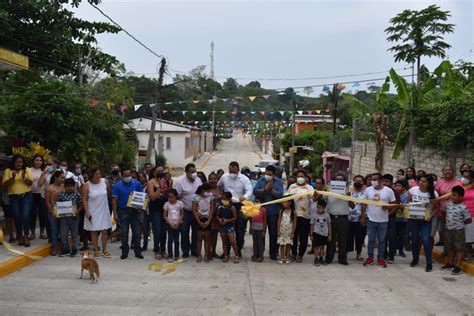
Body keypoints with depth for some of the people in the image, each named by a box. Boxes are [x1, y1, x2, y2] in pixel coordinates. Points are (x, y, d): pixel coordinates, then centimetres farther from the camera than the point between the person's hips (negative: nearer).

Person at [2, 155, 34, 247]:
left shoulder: (27, 170, 4)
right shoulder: (7, 171, 3)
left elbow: (30, 182, -4)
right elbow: (4, 185, -4)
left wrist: (24, 178, -23)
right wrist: (12, 178, -19)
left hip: (26, 196, -1)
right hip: (13, 197, 1)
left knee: (25, 216, -11)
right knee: (17, 217, 2)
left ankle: (26, 236, -1)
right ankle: (20, 236, 19)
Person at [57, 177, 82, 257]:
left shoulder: (77, 194, -5)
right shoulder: (61, 194, 1)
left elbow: (81, 205, 0)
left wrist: (77, 211, -15)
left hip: (73, 217, -2)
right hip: (63, 217, 2)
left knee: (74, 234, 9)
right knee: (63, 234, 5)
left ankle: (74, 249, 22)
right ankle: (65, 249, 22)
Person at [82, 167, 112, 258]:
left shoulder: (104, 182, -4)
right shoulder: (86, 186, -10)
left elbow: (109, 192, 13)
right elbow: (84, 200, -9)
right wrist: (87, 212, -13)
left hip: (104, 210, 2)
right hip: (92, 212, -2)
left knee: (104, 231, 4)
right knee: (94, 231, 6)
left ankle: (104, 250, 15)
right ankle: (96, 250, 16)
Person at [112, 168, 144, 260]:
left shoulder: (137, 184, 0)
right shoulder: (118, 185, -1)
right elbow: (114, 200, -1)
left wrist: (140, 207, -12)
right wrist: (115, 214, -6)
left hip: (135, 211, 0)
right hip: (123, 211, 0)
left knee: (136, 232, 4)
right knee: (124, 233, 6)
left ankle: (138, 252, 14)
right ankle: (124, 253, 17)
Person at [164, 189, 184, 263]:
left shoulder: (180, 203, -2)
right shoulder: (166, 204, -2)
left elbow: (182, 214, 2)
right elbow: (165, 216, -1)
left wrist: (178, 223, -9)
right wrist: (170, 224, -11)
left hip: (177, 224, 1)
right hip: (170, 224, 0)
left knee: (177, 240, 6)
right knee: (170, 240, -3)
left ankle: (176, 256, 14)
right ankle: (170, 256, 4)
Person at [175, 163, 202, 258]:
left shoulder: (198, 180, 4)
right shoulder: (180, 182, -11)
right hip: (186, 212, -4)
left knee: (196, 232, 11)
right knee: (184, 232, 4)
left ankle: (194, 251, 24)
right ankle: (185, 252, 18)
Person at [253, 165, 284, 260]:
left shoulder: (278, 182, -2)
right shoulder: (260, 180, 3)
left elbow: (280, 195, -13)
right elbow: (255, 192, -9)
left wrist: (271, 189, -21)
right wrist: (265, 189, -20)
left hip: (273, 212, -2)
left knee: (273, 233, 6)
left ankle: (273, 253, 18)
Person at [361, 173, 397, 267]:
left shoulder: (389, 191, -5)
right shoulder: (368, 190, 0)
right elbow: (364, 204, 5)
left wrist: (387, 207, -20)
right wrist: (362, 217, 3)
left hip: (383, 220, -1)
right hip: (371, 220, 1)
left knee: (381, 240, 9)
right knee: (371, 240, 8)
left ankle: (380, 258, 21)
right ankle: (370, 257, 19)